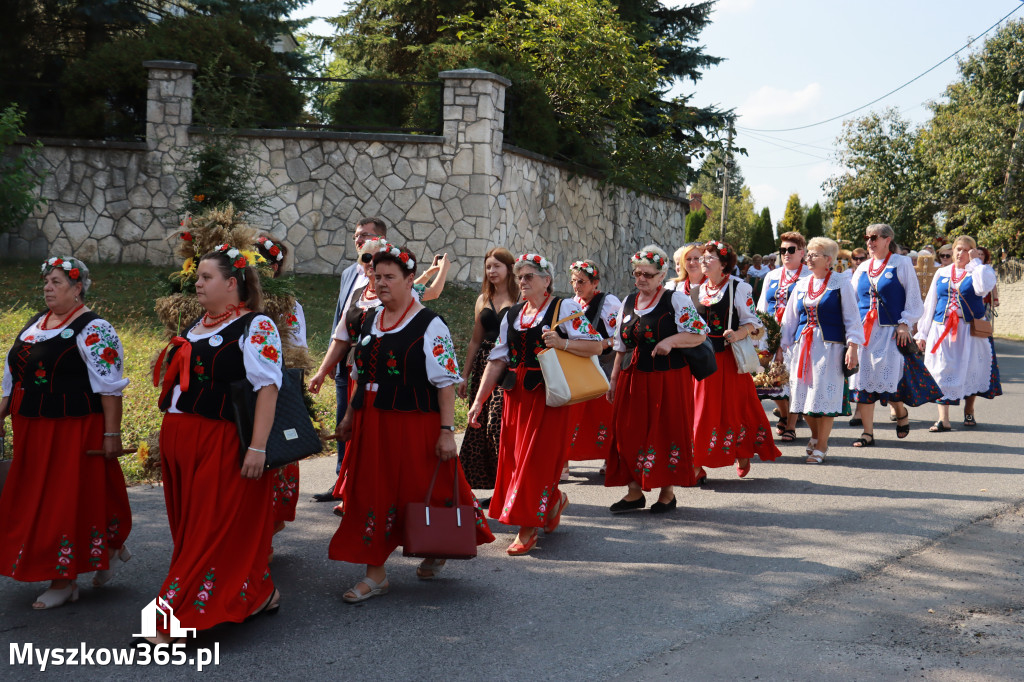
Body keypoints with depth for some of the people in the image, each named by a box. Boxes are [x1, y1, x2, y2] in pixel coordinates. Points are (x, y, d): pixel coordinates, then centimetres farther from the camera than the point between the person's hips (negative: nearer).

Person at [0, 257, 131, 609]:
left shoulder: (93, 329, -12)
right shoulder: (35, 323, 13)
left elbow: (109, 387, -16)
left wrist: (112, 434, -20)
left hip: (74, 431, -8)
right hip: (32, 430, 8)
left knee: (68, 502, -1)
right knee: (36, 501, 14)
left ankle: (64, 581, 11)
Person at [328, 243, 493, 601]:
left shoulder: (430, 325, -8)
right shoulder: (370, 321, 12)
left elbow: (446, 382, -11)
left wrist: (447, 431, -16)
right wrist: (350, 416, 20)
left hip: (415, 425, -6)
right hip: (372, 425, 6)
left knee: (424, 492, 5)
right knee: (372, 495, 5)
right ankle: (375, 574, 13)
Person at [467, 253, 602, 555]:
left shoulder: (564, 308, -3)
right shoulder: (512, 314, 14)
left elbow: (595, 345, -9)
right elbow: (497, 360, 13)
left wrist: (561, 343, -24)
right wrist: (479, 400, 8)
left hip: (549, 394, -6)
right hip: (516, 395, 6)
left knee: (538, 458, -6)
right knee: (514, 457, 8)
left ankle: (528, 527, 1)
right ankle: (554, 500, 32)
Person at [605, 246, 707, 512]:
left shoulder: (676, 300, -3)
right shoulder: (628, 303, 14)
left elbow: (698, 334, -9)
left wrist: (671, 341, -24)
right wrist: (614, 380, 16)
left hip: (669, 378, -5)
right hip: (633, 378, 5)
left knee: (667, 430, 0)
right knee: (628, 431, 2)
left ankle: (668, 491, 14)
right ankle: (634, 491, 12)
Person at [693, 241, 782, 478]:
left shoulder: (738, 287, -3)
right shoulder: (700, 289, 12)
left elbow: (752, 321, -5)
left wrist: (738, 334, -23)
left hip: (729, 358, -4)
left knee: (735, 407, 1)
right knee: (702, 408, 1)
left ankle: (743, 455, 20)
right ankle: (696, 465, 4)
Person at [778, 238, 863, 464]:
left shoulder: (840, 284, -1)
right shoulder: (801, 285, 13)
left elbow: (851, 317, -2)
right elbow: (790, 318, 18)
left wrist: (852, 347, -11)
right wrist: (781, 346, 15)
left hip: (830, 346, -5)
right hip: (803, 345, 5)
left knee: (824, 394, -6)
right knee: (804, 393, 3)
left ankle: (821, 447, 5)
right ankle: (815, 436, 27)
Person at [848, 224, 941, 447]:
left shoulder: (902, 264, 1)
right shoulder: (863, 268, 14)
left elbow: (913, 296, -1)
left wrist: (905, 324, -11)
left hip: (891, 331, -4)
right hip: (864, 331, 4)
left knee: (889, 376, -10)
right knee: (863, 378, -2)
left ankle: (901, 412, 22)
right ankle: (867, 433, 4)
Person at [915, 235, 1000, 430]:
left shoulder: (980, 271, 4)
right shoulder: (942, 273, 12)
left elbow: (982, 288, -21)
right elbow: (930, 303, 13)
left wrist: (975, 262, -10)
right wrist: (922, 332, 9)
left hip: (970, 330, -2)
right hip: (942, 330, 2)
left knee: (970, 370, 5)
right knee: (942, 372, -5)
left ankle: (969, 412, 25)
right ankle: (943, 419, -6)